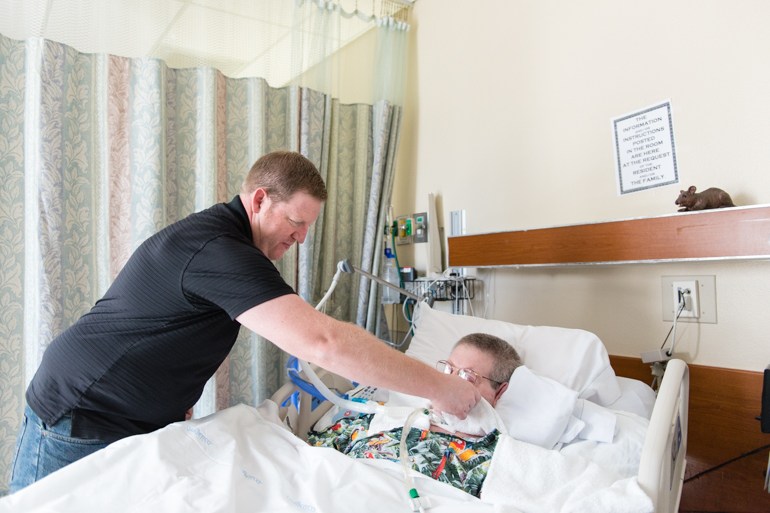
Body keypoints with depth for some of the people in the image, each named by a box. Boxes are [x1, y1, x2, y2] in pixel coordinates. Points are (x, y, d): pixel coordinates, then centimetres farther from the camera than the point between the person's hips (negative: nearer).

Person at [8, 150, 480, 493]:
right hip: (78, 426, -8)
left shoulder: (219, 234, 4)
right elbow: (322, 341, -39)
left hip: (139, 425, 9)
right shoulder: (217, 249, -30)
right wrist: (439, 386, -32)